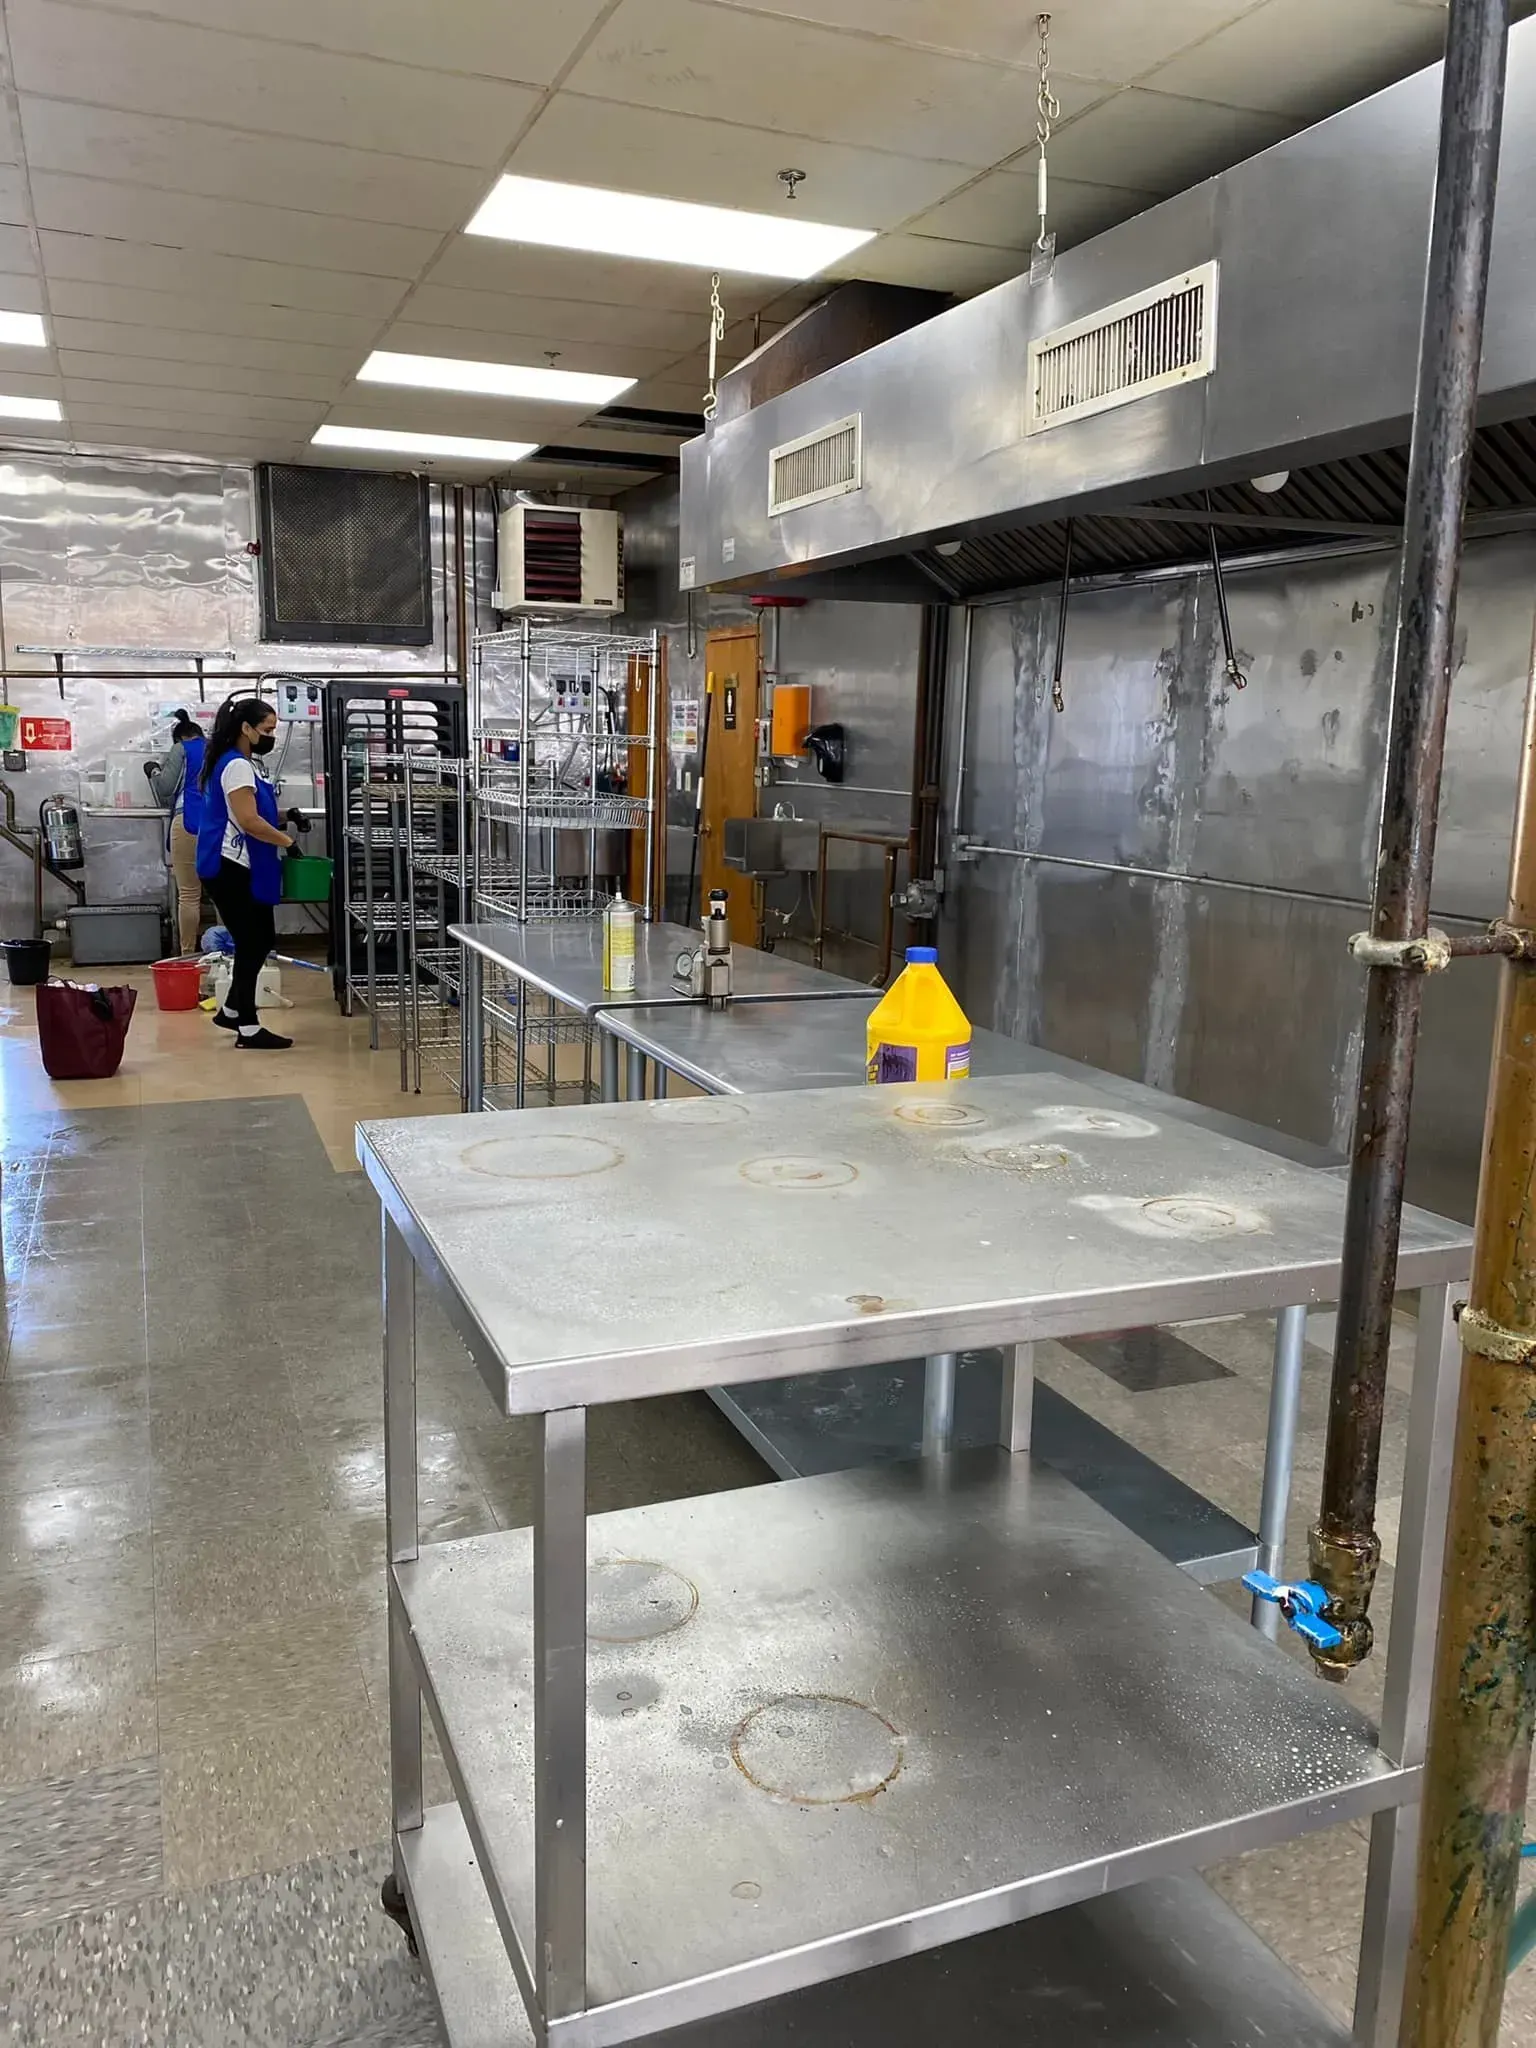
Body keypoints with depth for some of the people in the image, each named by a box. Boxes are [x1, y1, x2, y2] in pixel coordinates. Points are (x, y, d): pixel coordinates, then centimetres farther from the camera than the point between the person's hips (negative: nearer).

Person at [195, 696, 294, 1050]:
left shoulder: (246, 764, 16)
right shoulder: (237, 766, -16)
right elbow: (248, 821, -24)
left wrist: (282, 820, 8)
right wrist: (286, 840, -13)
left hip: (242, 867, 10)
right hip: (230, 868, -10)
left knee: (262, 939, 15)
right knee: (251, 943, -5)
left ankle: (232, 1010, 26)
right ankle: (249, 1030, 2)